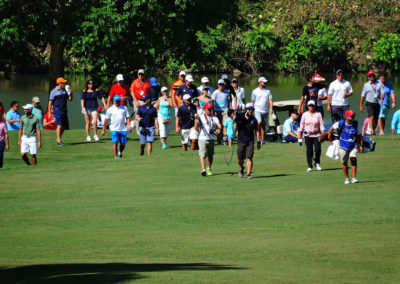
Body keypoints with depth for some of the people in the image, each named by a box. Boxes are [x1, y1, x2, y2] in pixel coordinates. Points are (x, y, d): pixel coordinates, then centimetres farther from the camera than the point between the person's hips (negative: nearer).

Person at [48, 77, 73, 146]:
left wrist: (70, 93, -7)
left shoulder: (65, 90, 10)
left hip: (64, 110, 6)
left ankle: (59, 138, 28)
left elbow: (70, 99, 12)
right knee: (59, 125, -11)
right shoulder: (54, 91, -5)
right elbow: (50, 102, -4)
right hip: (57, 110, -6)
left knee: (64, 126, 8)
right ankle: (59, 141, -6)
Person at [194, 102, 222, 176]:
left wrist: (219, 129, -29)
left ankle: (209, 169, 29)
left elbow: (219, 124, -7)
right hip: (202, 139, -3)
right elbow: (196, 128, -6)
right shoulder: (200, 117, 2)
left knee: (210, 156, 12)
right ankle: (203, 170, -24)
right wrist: (196, 119, -17)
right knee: (203, 155, -15)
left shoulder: (214, 117, 9)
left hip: (211, 139, 3)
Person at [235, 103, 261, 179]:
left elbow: (256, 131, 12)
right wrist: (236, 122, -21)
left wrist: (258, 141, 7)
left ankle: (248, 173, -8)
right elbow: (235, 128, -1)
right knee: (240, 159, 3)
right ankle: (242, 168, 34)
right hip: (241, 141, 0)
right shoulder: (240, 118, 1)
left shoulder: (254, 120, 7)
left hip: (250, 141, 0)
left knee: (249, 157, -11)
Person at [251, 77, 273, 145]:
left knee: (263, 126, 5)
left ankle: (262, 139, 11)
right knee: (259, 123, -21)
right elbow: (252, 101, 6)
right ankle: (258, 138, -16)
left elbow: (270, 100, 6)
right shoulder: (255, 91, 4)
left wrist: (271, 108, -9)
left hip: (265, 111, 3)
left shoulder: (267, 91, 10)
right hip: (257, 110, -3)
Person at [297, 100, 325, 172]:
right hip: (308, 135, 0)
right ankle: (309, 166, 5)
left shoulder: (318, 114, 4)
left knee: (318, 149, -9)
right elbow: (302, 124, 10)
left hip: (316, 134, 0)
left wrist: (323, 132, -12)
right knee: (309, 150, 0)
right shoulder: (305, 114, 6)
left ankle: (317, 163, 13)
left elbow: (321, 124, 0)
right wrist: (299, 133, 2)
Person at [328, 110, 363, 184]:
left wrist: (361, 145, 2)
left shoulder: (356, 124, -5)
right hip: (343, 146, 0)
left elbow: (359, 135, 5)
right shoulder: (341, 123, -12)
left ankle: (354, 178, -12)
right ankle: (346, 178, 23)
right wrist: (329, 135, 15)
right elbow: (332, 127, 5)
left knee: (353, 160, -15)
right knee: (344, 163, 8)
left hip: (353, 146, 1)